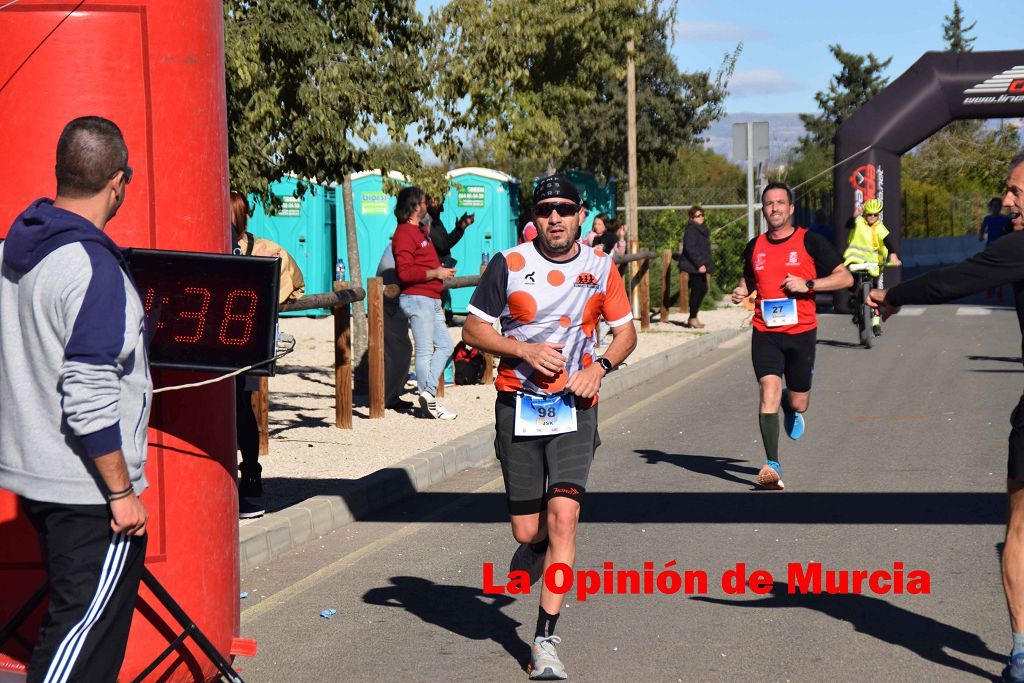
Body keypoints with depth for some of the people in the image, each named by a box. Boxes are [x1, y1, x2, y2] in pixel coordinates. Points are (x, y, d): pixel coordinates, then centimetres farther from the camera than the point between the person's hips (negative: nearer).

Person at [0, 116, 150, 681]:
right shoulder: (93, 268, -21)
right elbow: (89, 400, -24)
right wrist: (121, 492, -17)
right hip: (88, 488, -9)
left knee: (74, 616, 20)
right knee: (85, 632, -2)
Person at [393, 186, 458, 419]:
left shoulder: (421, 230, 18)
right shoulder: (404, 233, -13)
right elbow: (405, 272, -22)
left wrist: (440, 271, 15)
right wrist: (436, 273, -16)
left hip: (432, 301, 10)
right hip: (417, 299, -10)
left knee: (445, 346, 10)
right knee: (424, 351, -5)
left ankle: (428, 392, 9)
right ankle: (429, 402, 0)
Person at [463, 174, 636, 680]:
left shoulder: (600, 268, 4)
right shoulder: (509, 264, -1)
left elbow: (625, 332, 14)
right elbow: (474, 329, 3)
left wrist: (600, 366, -6)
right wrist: (525, 350, -13)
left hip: (574, 406, 0)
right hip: (518, 405, 0)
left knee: (563, 515, -14)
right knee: (527, 530, 1)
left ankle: (545, 640, -7)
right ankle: (530, 556, 42)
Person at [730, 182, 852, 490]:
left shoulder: (810, 242, -2)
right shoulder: (754, 247, 9)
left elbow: (845, 277, -2)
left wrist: (807, 284, -14)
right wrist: (741, 292, 4)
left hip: (801, 332, -1)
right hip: (765, 333, 1)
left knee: (798, 403, 8)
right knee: (768, 392, -17)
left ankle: (791, 405, 48)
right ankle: (772, 465, -17)